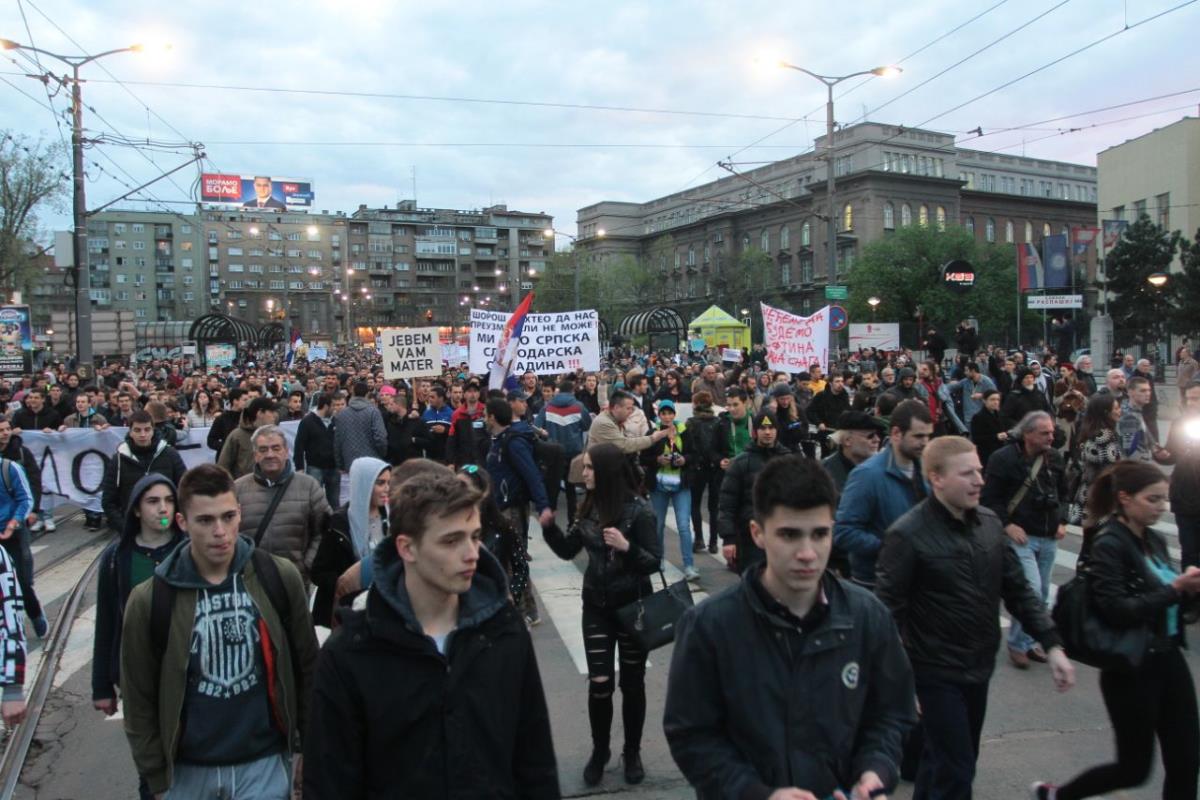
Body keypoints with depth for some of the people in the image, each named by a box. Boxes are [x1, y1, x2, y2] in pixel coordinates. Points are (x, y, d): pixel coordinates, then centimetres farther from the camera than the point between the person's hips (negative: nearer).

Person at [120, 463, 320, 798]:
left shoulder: (278, 577, -9)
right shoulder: (149, 601, -9)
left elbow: (306, 666, 1)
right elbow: (140, 701, -2)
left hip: (266, 762, 0)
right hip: (189, 770, 1)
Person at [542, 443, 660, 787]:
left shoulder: (639, 509, -16)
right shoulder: (589, 507, 0)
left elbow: (654, 562, -15)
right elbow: (567, 550, 6)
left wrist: (627, 547, -32)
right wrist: (548, 526, -10)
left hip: (633, 605, -3)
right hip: (596, 606, 3)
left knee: (631, 683, 10)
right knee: (599, 683, 2)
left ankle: (632, 753, 29)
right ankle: (599, 751, 24)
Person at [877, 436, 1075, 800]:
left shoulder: (989, 522, 1)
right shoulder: (908, 534, -19)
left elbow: (1018, 589, 9)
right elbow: (889, 612, -17)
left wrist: (1053, 645, 0)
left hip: (979, 668, 7)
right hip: (937, 674, -6)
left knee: (941, 760, 21)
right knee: (957, 770, -2)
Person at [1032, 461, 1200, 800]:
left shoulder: (1154, 540, 7)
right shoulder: (1107, 546, -16)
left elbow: (1164, 601, 14)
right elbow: (1116, 610, -24)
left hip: (1168, 659, 7)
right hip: (1131, 668, -7)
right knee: (1134, 768, 6)